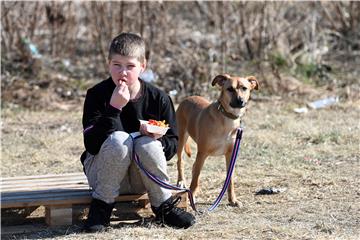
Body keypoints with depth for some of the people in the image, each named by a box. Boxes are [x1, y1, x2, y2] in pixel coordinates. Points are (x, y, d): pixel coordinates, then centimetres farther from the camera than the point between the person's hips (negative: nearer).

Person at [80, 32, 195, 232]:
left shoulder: (158, 98, -8)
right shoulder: (96, 95, -13)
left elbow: (173, 145, -1)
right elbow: (92, 145, -24)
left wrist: (158, 139, -25)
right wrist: (114, 108, -33)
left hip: (140, 178, 2)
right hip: (103, 171, -2)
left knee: (147, 144, -29)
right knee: (119, 139, -31)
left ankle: (163, 206, -8)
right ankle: (102, 205, -17)